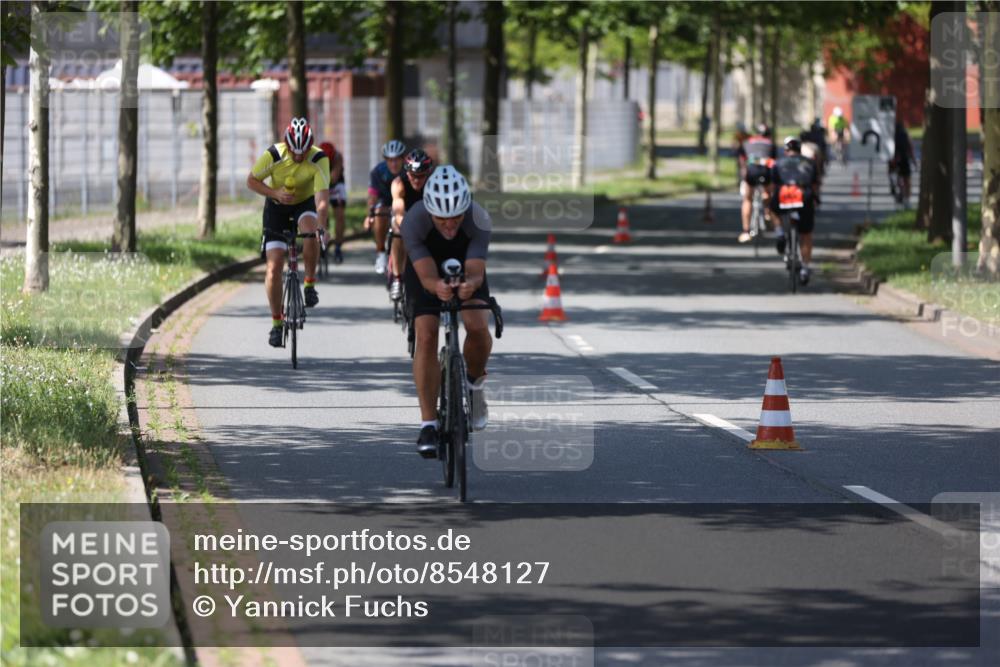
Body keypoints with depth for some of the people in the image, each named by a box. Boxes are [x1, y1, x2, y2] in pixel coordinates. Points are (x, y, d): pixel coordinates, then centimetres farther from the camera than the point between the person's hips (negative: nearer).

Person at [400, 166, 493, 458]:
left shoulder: (479, 220, -34)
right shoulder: (414, 221, -36)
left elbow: (475, 271, -39)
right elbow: (427, 277, -38)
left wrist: (471, 284, -63)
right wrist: (438, 287, -61)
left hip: (465, 268, 0)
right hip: (425, 269, 0)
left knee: (478, 327, -25)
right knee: (426, 336, -19)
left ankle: (475, 382, 7)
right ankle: (428, 425, -15)